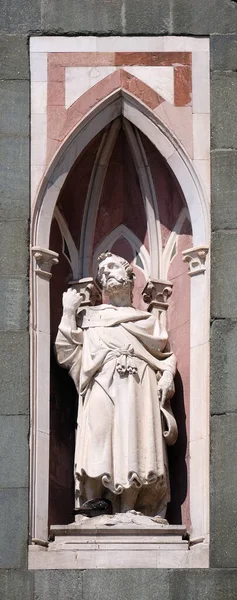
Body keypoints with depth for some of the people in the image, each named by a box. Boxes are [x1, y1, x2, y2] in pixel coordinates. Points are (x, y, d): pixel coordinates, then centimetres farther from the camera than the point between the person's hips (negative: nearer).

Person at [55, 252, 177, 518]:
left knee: (136, 453, -16)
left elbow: (167, 355, 22)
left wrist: (167, 376, 0)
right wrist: (68, 313, 12)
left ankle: (130, 512, -24)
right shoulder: (87, 316, 27)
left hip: (139, 390, 1)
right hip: (101, 387, -1)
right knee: (99, 446, -22)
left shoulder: (147, 319, 30)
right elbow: (65, 354, 15)